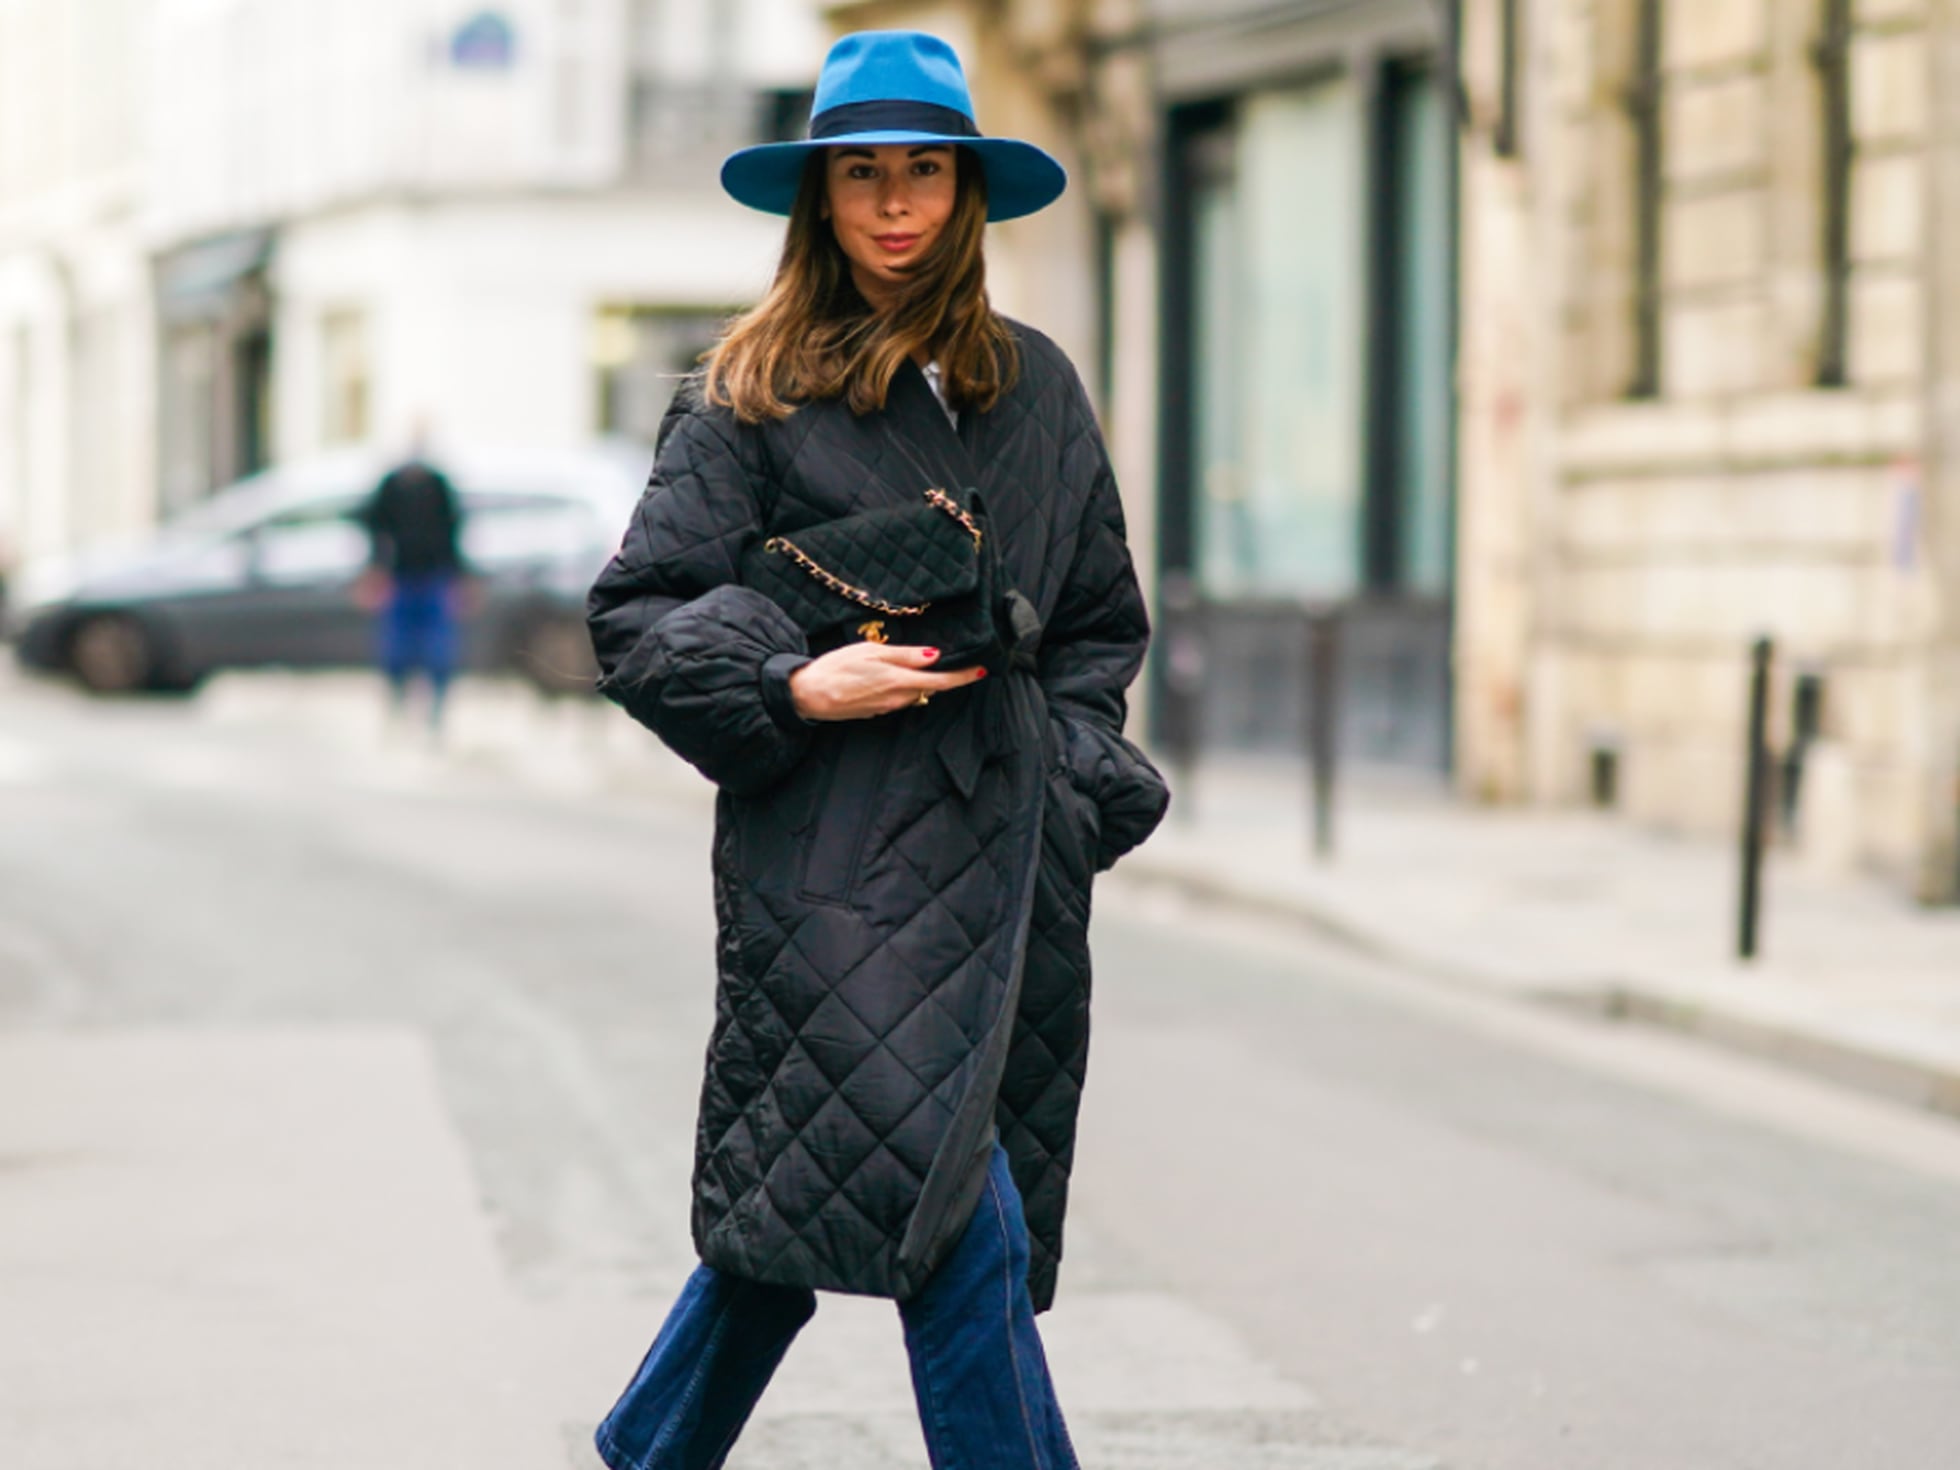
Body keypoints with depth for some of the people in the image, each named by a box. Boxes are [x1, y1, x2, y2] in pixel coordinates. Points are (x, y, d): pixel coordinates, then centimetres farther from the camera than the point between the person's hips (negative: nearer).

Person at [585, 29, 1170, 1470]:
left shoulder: (1036, 389, 12)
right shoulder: (755, 394, 0)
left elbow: (1102, 621, 20)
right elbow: (637, 619, -2)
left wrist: (1067, 775, 6)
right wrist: (794, 688, -16)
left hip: (996, 849, 5)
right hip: (833, 852, -5)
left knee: (808, 1198, 10)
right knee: (964, 1227, -12)